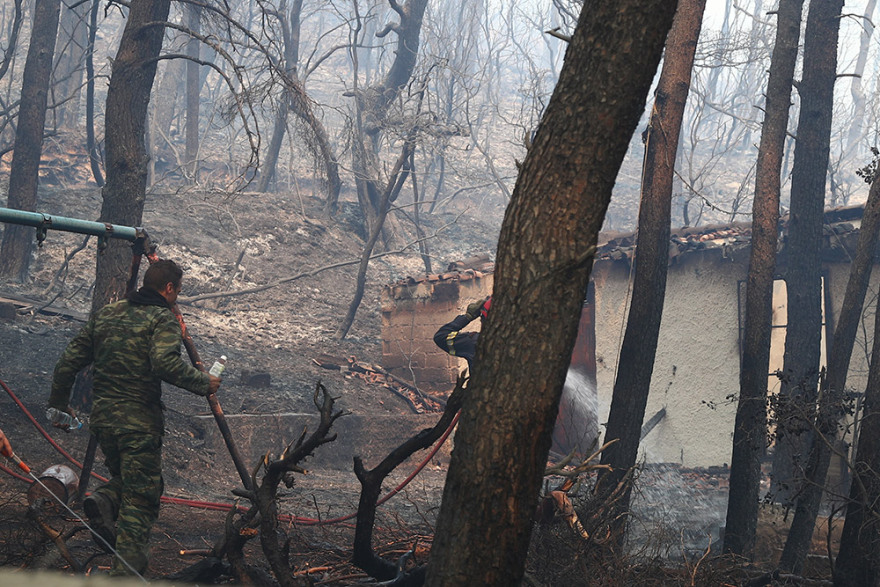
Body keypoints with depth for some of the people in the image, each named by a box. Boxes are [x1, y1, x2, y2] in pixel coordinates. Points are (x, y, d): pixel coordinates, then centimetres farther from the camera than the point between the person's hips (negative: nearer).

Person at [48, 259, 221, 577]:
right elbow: (165, 363, -25)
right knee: (141, 497, -1)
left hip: (102, 417, 6)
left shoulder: (105, 314, 13)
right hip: (139, 420, -6)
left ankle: (103, 501, -6)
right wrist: (203, 383, -12)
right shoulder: (163, 319, -7)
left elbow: (68, 362, 14)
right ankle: (125, 572, -10)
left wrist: (59, 405, 24)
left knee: (126, 478, 26)